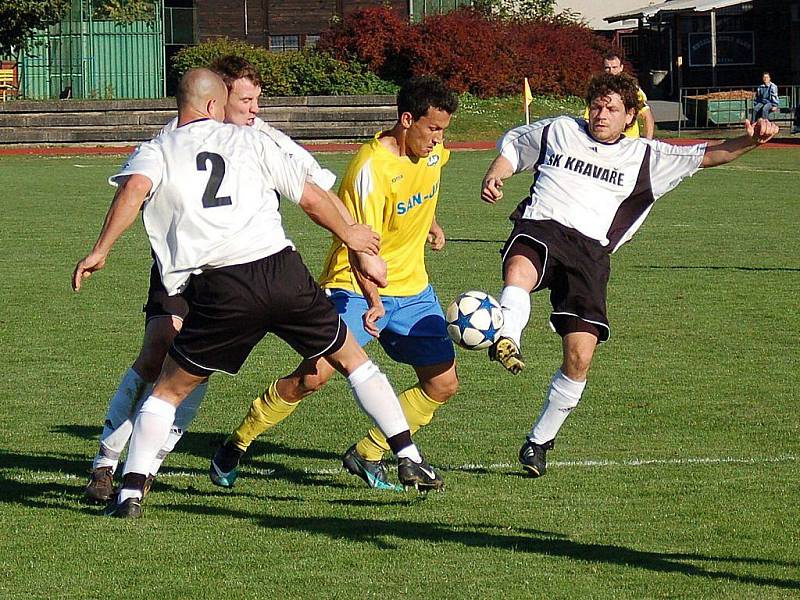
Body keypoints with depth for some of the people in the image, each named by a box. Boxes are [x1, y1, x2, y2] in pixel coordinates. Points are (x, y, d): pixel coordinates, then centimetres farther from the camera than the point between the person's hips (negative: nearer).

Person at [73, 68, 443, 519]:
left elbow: (136, 188, -12)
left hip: (220, 291, -1)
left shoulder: (156, 152, 12)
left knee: (169, 391, 14)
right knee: (354, 360, 20)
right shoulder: (248, 140, 15)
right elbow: (312, 198, 16)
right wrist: (351, 234, 32)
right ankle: (409, 458, 18)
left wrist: (101, 250, -13)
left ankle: (131, 492, 2)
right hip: (283, 271, 1)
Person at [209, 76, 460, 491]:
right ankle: (237, 445, -1)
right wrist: (373, 301, -43)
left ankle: (367, 455, 14)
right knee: (314, 375, -20)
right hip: (356, 286, -7)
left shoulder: (433, 151, 0)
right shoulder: (371, 169, -24)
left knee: (443, 384, -2)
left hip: (412, 288, 7)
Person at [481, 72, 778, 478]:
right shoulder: (558, 131, 19)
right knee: (520, 270, -40)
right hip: (540, 229, -1)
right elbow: (512, 145, 32)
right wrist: (494, 177, 11)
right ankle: (506, 342, -64)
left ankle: (539, 441, 8)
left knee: (580, 358, -8)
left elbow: (706, 156, 14)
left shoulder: (645, 157, 17)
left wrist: (748, 141, -3)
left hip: (590, 250, 1)